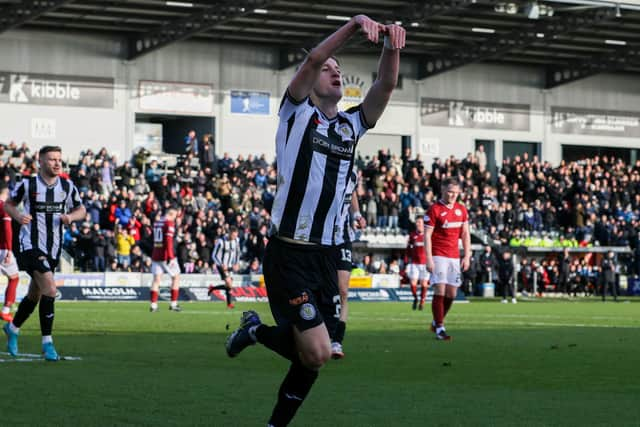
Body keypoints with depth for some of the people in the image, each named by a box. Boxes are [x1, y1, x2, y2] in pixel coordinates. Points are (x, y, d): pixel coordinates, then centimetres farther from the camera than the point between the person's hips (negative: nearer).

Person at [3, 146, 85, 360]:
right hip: (31, 245, -5)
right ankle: (47, 342, -13)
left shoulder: (67, 186, 3)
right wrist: (18, 215, -14)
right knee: (49, 288, -21)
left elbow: (81, 209, 14)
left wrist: (70, 216, -8)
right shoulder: (27, 184, -6)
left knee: (35, 295, 16)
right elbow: (8, 204, 7)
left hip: (53, 248, 5)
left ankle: (12, 328, 41)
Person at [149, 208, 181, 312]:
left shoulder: (156, 222, 11)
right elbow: (168, 240, -19)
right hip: (166, 256, -6)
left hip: (156, 255, 6)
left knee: (157, 279, 5)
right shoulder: (169, 223, -10)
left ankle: (153, 304, -3)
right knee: (176, 277, 8)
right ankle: (173, 304, 5)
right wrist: (170, 257, -22)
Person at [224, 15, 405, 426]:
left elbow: (386, 85, -1)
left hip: (328, 255, 6)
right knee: (317, 354, -12)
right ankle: (256, 331, 14)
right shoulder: (297, 113, -1)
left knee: (311, 354, 7)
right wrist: (354, 24, -28)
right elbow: (312, 59, -16)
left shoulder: (352, 125, 13)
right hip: (290, 254, -6)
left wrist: (392, 47, -19)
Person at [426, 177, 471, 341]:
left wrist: (467, 256, 6)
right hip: (438, 256, -6)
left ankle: (437, 322, 23)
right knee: (440, 290, -12)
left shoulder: (461, 209, 10)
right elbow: (427, 235, -9)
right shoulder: (435, 209, -7)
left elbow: (465, 234, 14)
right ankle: (439, 328, -9)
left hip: (454, 257, 6)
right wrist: (429, 258, -15)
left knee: (451, 293, 5)